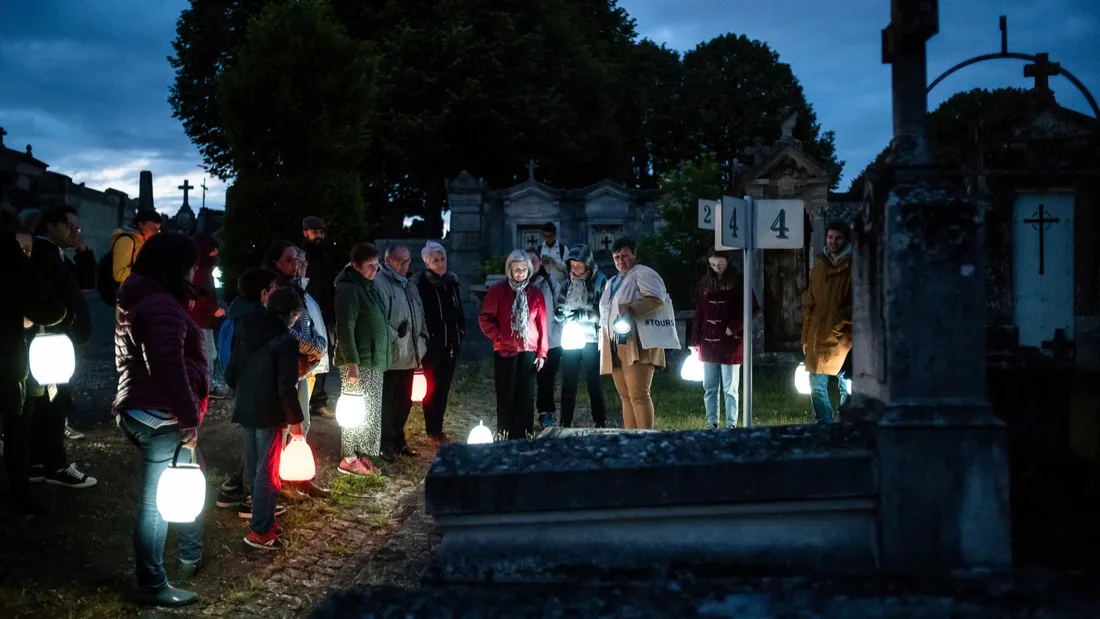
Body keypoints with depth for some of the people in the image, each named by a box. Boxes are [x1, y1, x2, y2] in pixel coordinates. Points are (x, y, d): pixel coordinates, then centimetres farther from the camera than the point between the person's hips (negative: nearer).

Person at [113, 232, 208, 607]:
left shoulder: (139, 299, 16)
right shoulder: (162, 305, -19)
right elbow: (170, 368, -26)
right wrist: (188, 419, -20)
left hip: (141, 410, 11)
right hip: (160, 417, -11)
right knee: (157, 502, -2)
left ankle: (191, 558, 35)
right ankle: (152, 586, 7)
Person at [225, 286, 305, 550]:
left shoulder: (248, 333, 6)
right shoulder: (286, 340, -15)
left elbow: (231, 375, 11)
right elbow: (286, 387, -19)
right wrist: (295, 420, -10)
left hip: (246, 411, 7)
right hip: (269, 414, -7)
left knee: (253, 469, 16)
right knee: (267, 473, 1)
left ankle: (263, 519, 28)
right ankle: (260, 531, 4)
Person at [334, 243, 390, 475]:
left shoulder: (368, 287, 14)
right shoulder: (349, 290, -15)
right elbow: (345, 329, -20)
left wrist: (385, 352, 17)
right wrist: (352, 363, -23)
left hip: (374, 361, 9)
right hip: (358, 363, -9)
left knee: (370, 412, 13)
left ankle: (362, 455, 21)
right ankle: (349, 460, 5)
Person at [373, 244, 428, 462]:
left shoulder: (409, 287, 19)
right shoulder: (379, 283, -11)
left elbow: (420, 317, 24)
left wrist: (421, 342, 13)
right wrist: (394, 336, -20)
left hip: (409, 356, 8)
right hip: (389, 356, -8)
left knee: (404, 402, 15)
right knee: (387, 403, -1)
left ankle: (398, 440, 27)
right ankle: (385, 444, 8)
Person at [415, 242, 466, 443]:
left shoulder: (452, 282, 8)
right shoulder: (422, 284, -11)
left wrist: (461, 332, 8)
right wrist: (425, 339, -14)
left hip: (451, 343, 6)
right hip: (432, 344, -6)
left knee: (444, 387, 10)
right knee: (432, 387, 1)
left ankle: (438, 427, 19)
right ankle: (431, 430, 9)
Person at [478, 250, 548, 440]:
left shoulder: (535, 293, 5)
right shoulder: (497, 290, -2)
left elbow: (542, 324, 5)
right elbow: (485, 319, 1)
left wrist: (542, 352, 0)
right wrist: (498, 337, -10)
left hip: (529, 351, 2)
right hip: (504, 351, -2)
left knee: (525, 396, 2)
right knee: (506, 396, 3)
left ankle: (523, 437, 9)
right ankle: (504, 437, 11)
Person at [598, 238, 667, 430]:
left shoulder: (643, 274, -2)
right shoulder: (611, 282, 25)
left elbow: (656, 298, -18)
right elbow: (605, 312, 31)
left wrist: (630, 310, -27)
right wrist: (604, 343, 20)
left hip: (636, 345, -8)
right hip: (614, 347, 8)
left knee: (638, 394, -15)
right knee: (625, 396, 7)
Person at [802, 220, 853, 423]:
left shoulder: (853, 267, -2)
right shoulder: (819, 266, 12)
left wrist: (843, 316, -16)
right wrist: (805, 337, 12)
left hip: (843, 338, -5)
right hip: (818, 338, 5)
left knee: (847, 388, -1)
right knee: (817, 387, 7)